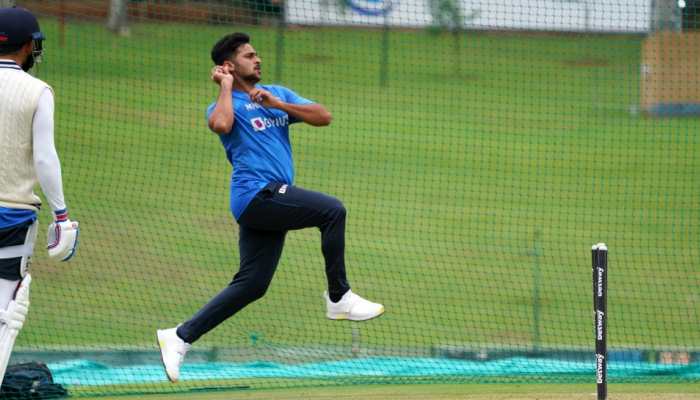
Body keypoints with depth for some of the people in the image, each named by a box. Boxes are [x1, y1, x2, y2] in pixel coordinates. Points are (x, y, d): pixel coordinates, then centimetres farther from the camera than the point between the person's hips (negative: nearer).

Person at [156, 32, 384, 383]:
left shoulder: (278, 94, 20)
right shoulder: (224, 104, 2)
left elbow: (323, 117, 8)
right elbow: (221, 124, -23)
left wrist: (278, 103, -3)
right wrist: (226, 87, -7)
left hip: (271, 202, 7)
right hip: (257, 193, -7)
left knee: (251, 285, 6)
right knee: (332, 210, -21)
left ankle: (180, 337, 10)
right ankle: (339, 298, -14)